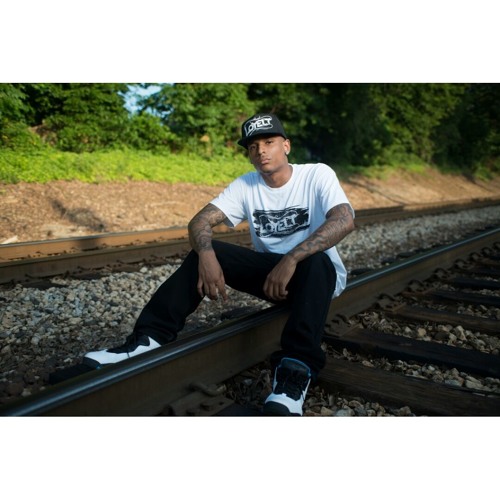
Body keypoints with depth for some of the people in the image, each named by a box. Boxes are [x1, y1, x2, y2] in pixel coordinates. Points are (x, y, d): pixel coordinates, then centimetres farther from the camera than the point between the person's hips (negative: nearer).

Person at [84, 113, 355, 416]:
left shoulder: (317, 175, -11)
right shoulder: (245, 185, 0)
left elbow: (345, 219, -28)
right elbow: (200, 221, -10)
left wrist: (291, 259, -39)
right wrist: (206, 256, -33)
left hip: (317, 275, -3)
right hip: (269, 270, 3)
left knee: (316, 261, -38)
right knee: (206, 250, -17)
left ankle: (296, 371, -42)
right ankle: (150, 338, -23)